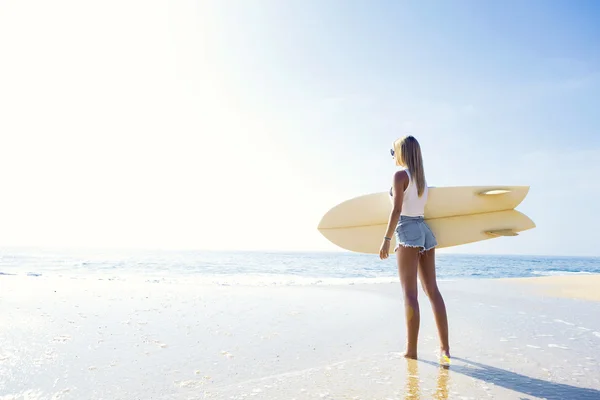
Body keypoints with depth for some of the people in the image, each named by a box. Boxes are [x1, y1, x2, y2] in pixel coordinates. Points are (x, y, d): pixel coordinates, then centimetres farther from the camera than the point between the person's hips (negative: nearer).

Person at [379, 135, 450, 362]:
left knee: (410, 293, -6)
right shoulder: (422, 177, 18)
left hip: (408, 231, -8)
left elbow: (397, 209, -15)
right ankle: (444, 347, 10)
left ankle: (411, 350, -3)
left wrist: (386, 239, -15)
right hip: (425, 231, 8)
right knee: (432, 290, 8)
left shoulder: (400, 175, -6)